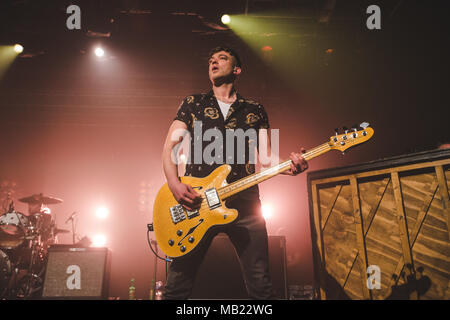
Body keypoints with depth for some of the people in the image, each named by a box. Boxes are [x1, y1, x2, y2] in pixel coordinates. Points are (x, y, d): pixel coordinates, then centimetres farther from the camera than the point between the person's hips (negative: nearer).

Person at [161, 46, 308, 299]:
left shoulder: (255, 111, 16)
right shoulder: (192, 104, 15)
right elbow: (169, 147, 9)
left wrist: (289, 166, -15)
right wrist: (175, 185, -10)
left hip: (243, 202, 1)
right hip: (196, 202, 0)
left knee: (261, 285, -1)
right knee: (177, 286, -2)